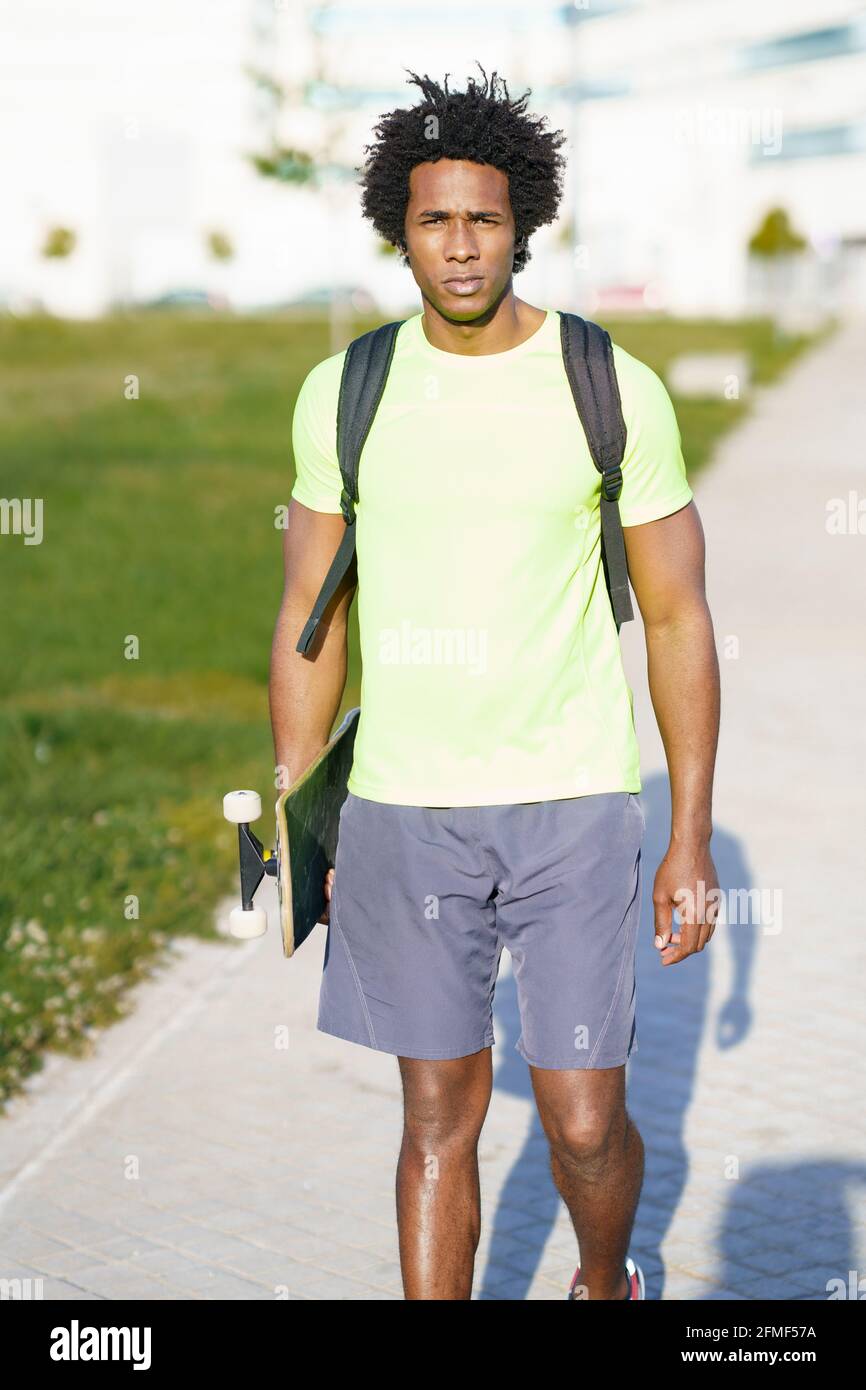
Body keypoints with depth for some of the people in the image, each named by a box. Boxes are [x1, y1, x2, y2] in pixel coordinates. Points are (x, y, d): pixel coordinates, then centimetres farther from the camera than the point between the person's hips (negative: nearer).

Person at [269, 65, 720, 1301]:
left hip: (573, 804, -1)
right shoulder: (344, 393, 1)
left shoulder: (615, 390, -5)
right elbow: (311, 620, 7)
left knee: (584, 1123, 3)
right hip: (402, 809, 2)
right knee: (439, 1114, 9)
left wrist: (693, 840, -3)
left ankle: (605, 1283, 36)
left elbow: (678, 621, -1)